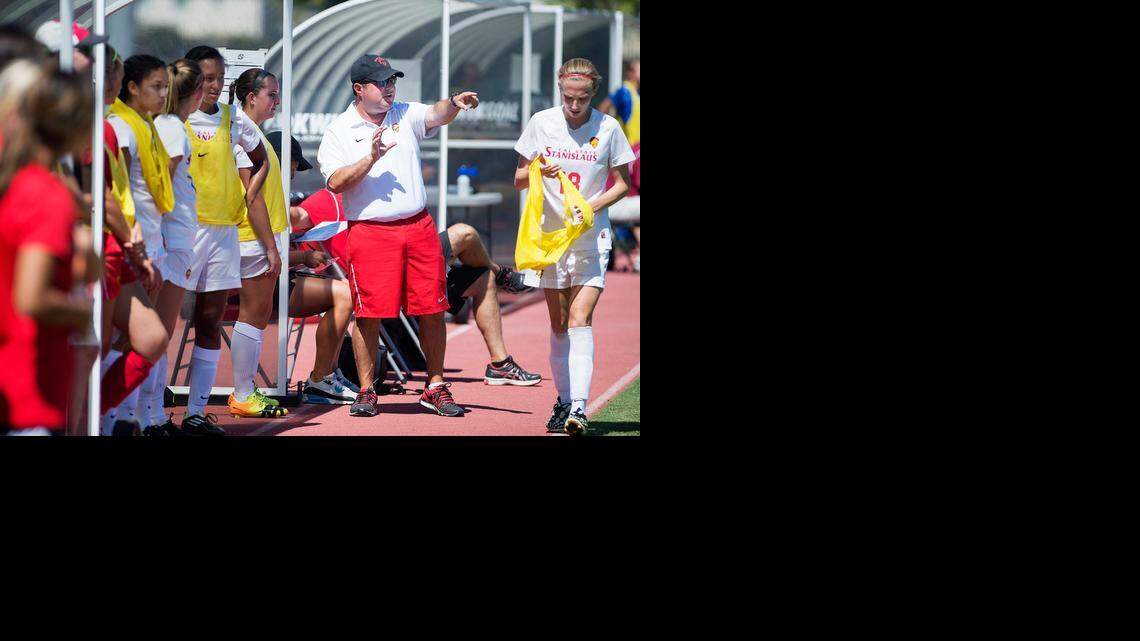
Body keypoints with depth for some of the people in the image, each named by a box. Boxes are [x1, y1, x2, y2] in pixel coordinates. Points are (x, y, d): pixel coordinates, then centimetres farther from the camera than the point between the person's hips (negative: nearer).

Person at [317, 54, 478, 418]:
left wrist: (455, 103, -25)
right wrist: (371, 159, -17)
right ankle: (366, 392, 6)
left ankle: (435, 388, 12)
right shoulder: (339, 131, 2)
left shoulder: (405, 115, 12)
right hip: (369, 232, -3)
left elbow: (436, 115, -5)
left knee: (433, 309, 2)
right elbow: (335, 183, -7)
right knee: (368, 313, -4)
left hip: (418, 227, 3)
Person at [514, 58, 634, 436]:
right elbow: (519, 179, 7)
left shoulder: (608, 128, -4)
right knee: (558, 325, 5)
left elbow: (622, 183, 6)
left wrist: (592, 206, -12)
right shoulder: (541, 123, 0)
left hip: (592, 238, -2)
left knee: (580, 320, -15)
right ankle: (563, 401, 18)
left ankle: (578, 408, -23)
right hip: (550, 235, 2)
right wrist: (538, 171, -16)